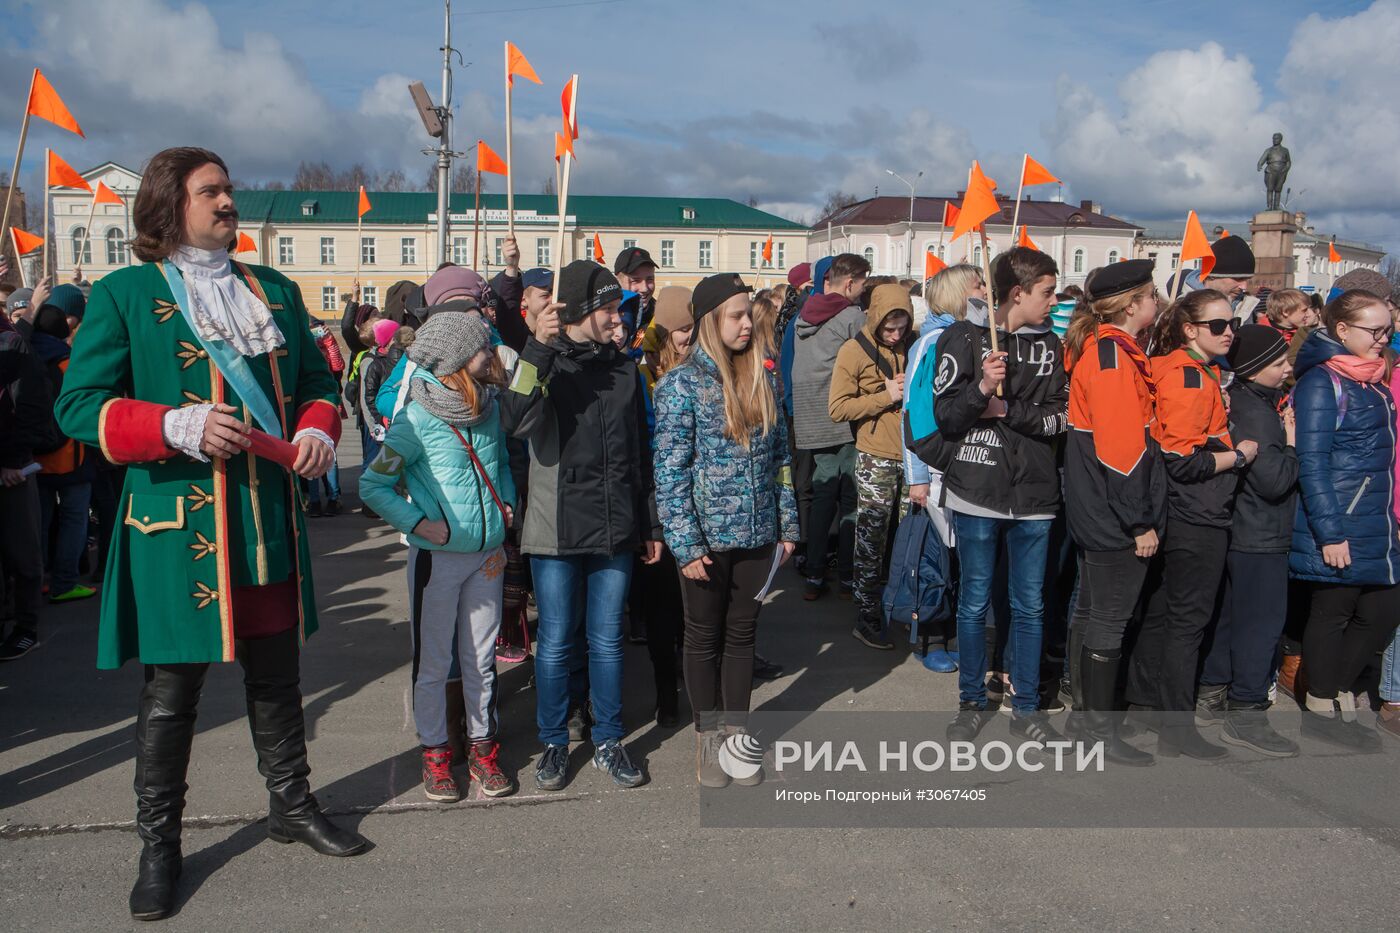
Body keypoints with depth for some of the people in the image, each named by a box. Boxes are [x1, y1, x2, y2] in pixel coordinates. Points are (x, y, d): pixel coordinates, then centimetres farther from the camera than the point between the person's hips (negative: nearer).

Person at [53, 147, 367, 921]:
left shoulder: (274, 290, 12)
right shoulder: (124, 294, -3)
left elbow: (316, 380, 19)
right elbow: (79, 405, -6)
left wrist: (317, 429, -3)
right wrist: (177, 426, -21)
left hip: (270, 520, 5)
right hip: (178, 523, -4)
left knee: (276, 671, 16)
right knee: (172, 688, 5)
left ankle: (292, 805, 34)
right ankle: (158, 847, 22)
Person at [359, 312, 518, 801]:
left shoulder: (491, 409, 3)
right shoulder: (416, 419, -13)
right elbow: (373, 485, -9)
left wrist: (507, 506, 6)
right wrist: (418, 523, -16)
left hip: (486, 556, 5)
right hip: (437, 558, -4)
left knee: (481, 658, 14)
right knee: (432, 662, 8)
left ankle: (482, 746, 28)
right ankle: (434, 751, 25)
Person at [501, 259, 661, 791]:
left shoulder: (624, 369, 10)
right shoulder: (543, 365, -3)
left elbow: (641, 455, 14)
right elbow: (518, 422, -25)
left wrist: (650, 525, 15)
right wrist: (539, 348, -30)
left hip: (615, 531, 3)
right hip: (557, 530, -3)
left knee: (607, 641, 11)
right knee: (555, 643, 6)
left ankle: (608, 742, 26)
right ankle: (554, 743, 23)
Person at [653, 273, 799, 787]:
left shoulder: (762, 379, 6)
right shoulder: (681, 383, -9)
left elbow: (779, 457, 12)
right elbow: (670, 471, -11)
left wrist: (787, 524, 9)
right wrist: (686, 545, -14)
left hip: (757, 534, 4)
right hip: (707, 537, -4)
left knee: (742, 634, 14)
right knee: (704, 637, 10)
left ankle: (737, 732, 27)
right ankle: (708, 738, 24)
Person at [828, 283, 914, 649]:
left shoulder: (911, 346, 8)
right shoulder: (855, 351, -5)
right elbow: (837, 408, -10)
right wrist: (886, 397, -15)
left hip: (911, 455, 4)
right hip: (876, 459, -4)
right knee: (871, 541, 2)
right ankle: (866, 618, 13)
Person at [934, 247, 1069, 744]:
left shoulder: (1049, 343, 8)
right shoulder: (964, 338, -3)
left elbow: (1061, 417, 1)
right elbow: (945, 417, -7)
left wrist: (1008, 411, -12)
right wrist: (982, 388, -23)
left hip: (1034, 495, 3)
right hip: (978, 493, -3)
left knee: (1030, 606, 11)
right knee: (974, 603, 8)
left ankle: (1026, 706, 25)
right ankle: (972, 702, 24)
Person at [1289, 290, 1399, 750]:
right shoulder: (1321, 382, -14)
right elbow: (1312, 464, -18)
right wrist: (1329, 533, -20)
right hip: (1338, 529, -8)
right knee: (1332, 613, 3)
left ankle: (1337, 691, 28)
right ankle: (1321, 709, 18)